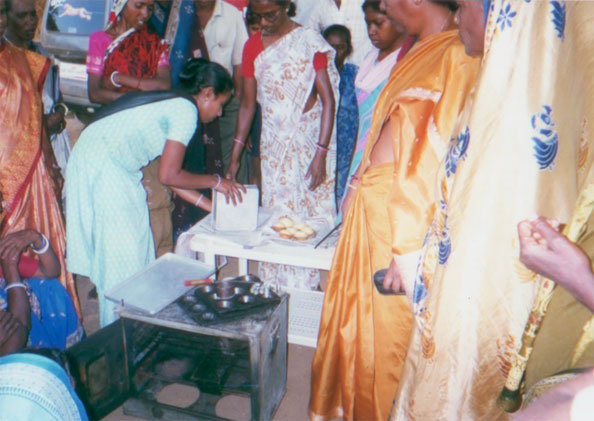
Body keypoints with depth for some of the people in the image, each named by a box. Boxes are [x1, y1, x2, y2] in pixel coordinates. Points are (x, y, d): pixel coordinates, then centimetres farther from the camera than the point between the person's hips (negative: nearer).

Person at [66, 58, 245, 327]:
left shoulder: (172, 104, 18)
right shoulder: (186, 111, -10)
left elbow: (170, 172, 18)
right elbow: (168, 176, -14)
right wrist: (215, 181, -2)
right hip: (104, 169, -9)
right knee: (121, 257, 1)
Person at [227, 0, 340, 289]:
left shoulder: (310, 42, -8)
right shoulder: (253, 46, 6)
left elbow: (328, 100, -11)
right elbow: (247, 103, 11)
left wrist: (321, 153, -18)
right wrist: (235, 156, 9)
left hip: (309, 138, -4)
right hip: (273, 143, 4)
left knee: (310, 212, -3)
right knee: (274, 211, 6)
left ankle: (308, 288, 10)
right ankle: (273, 289, 18)